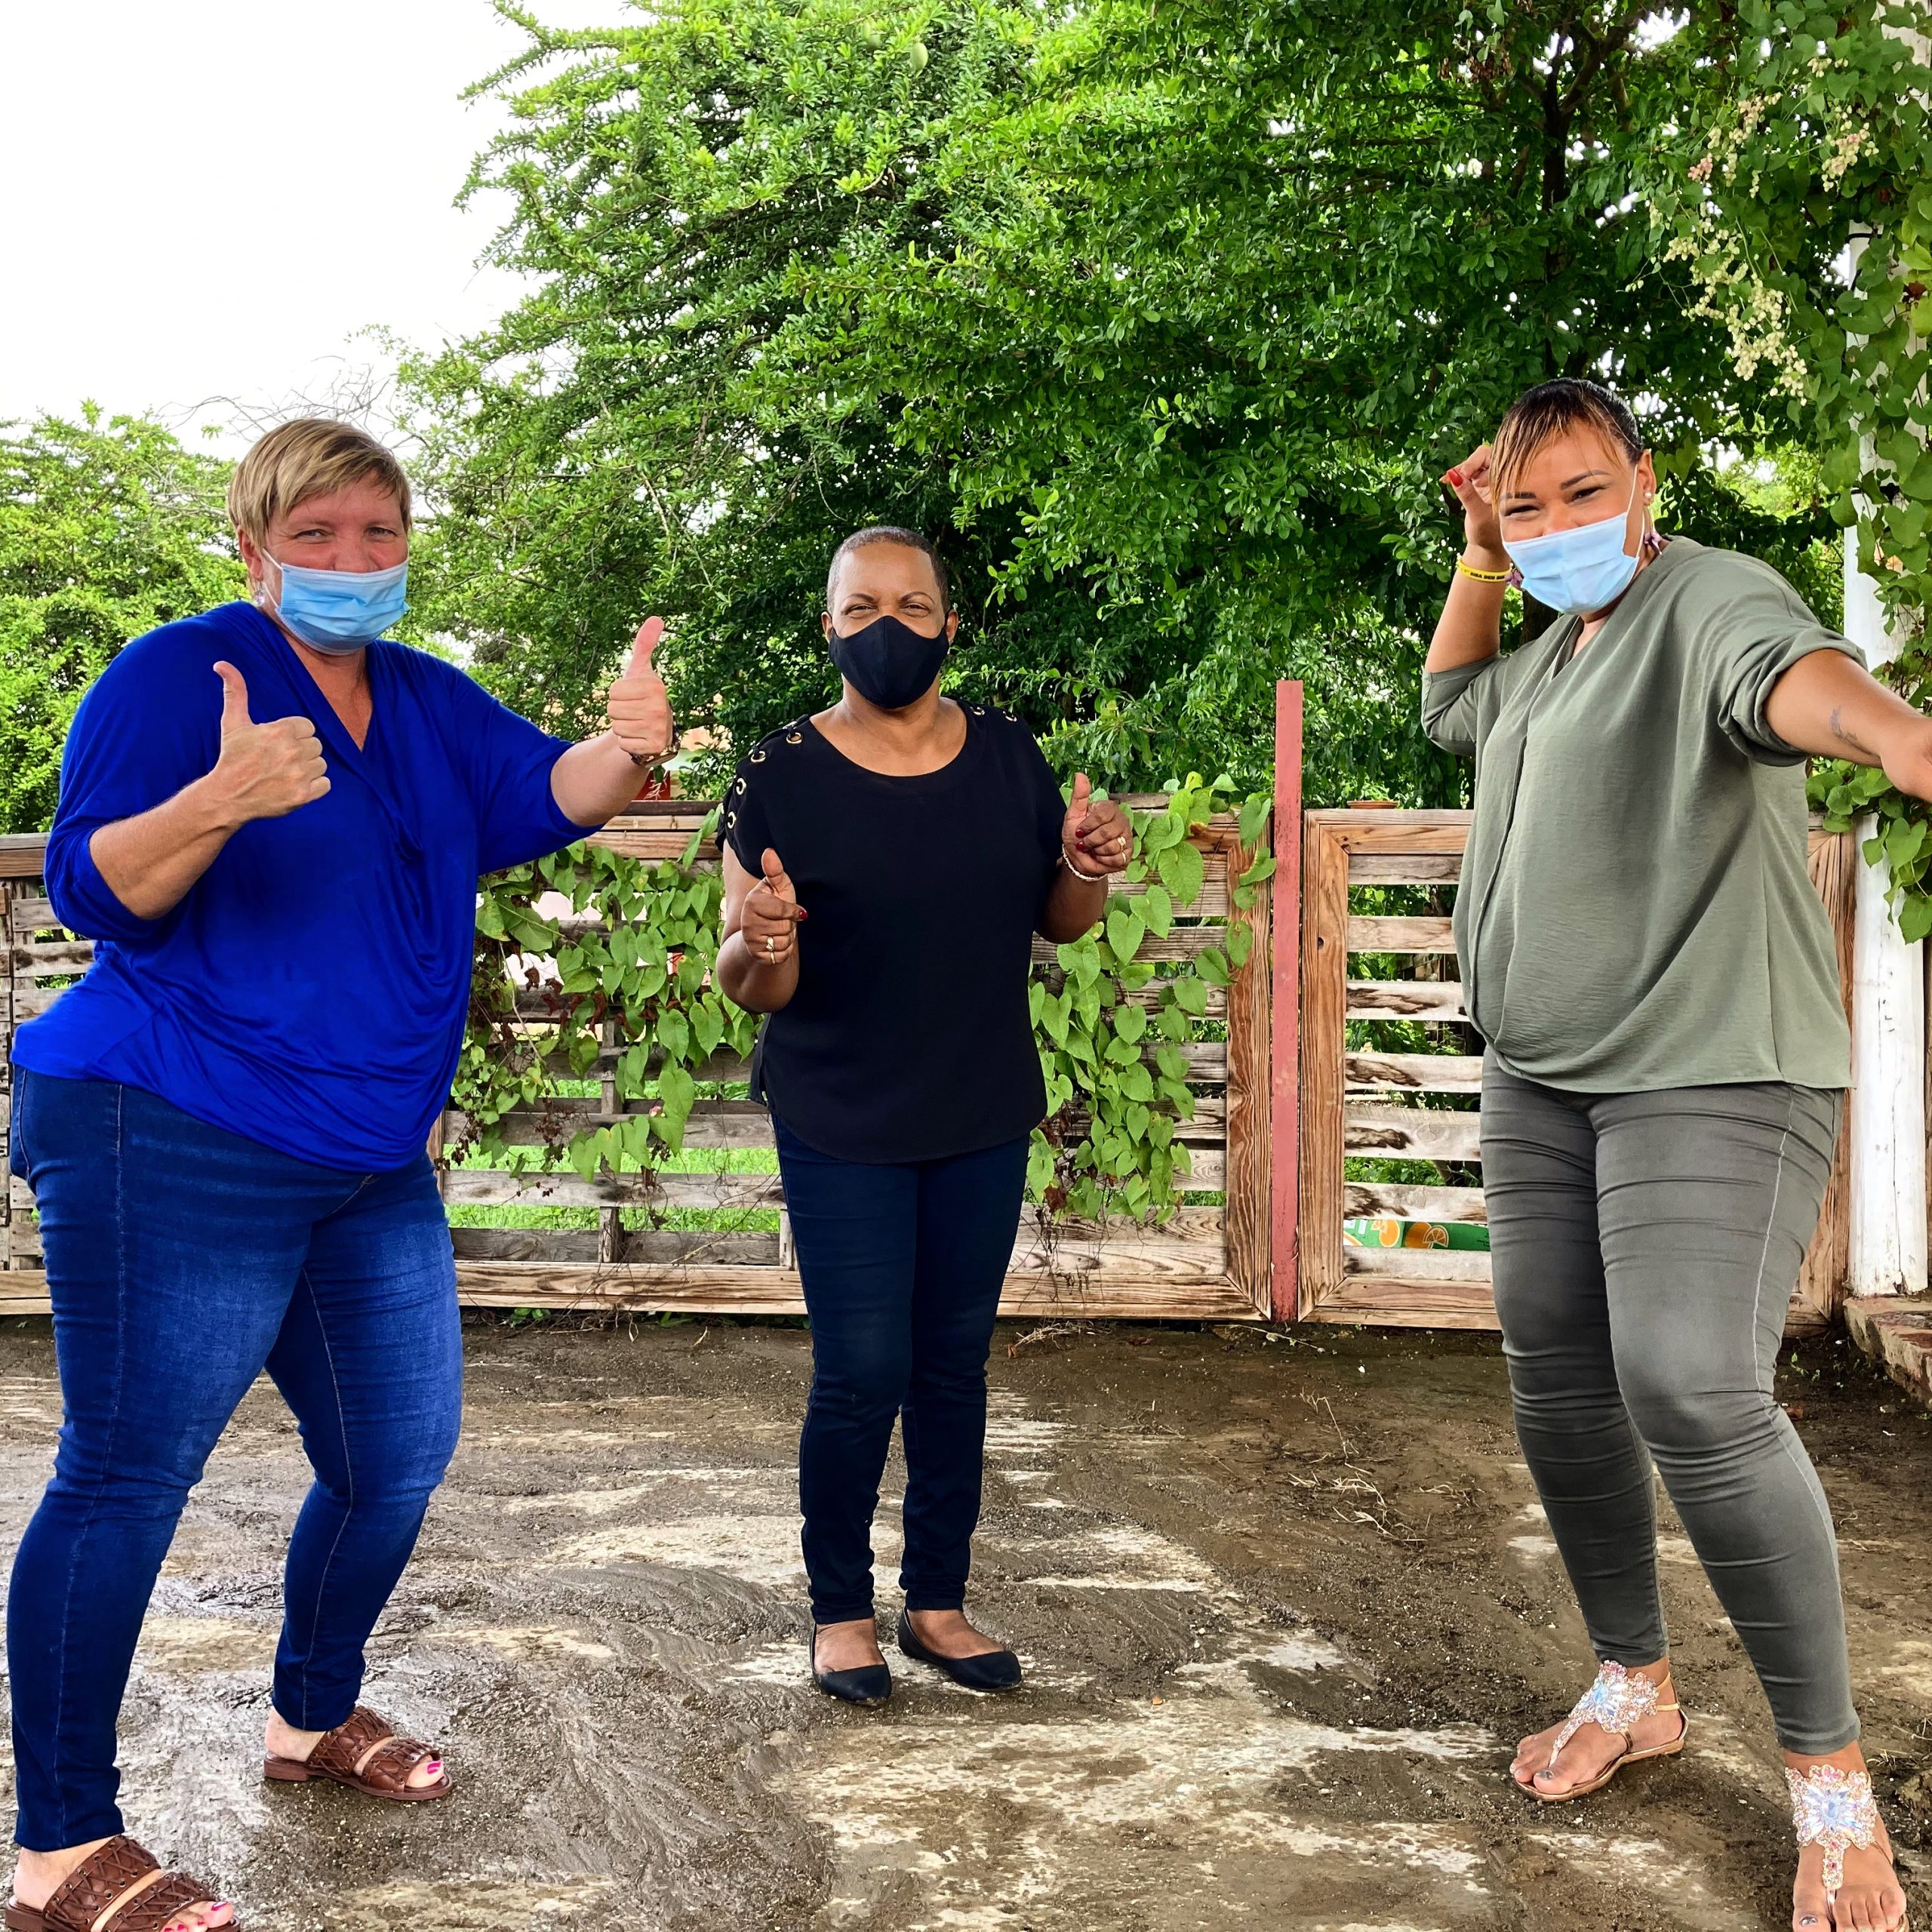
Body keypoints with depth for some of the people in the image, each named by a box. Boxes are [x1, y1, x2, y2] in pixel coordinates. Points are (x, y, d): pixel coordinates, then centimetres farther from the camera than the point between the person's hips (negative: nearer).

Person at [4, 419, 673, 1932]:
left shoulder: (431, 703, 13)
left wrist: (626, 748, -21)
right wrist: (220, 801, -33)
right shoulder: (177, 674, -8)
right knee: (126, 1478, -5)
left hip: (371, 1167, 8)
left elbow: (539, 800, 0)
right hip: (176, 1149, -8)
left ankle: (316, 1718, 37)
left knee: (397, 1457, 15)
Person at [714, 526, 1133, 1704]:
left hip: (984, 1122, 4)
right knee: (863, 1374, -2)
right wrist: (761, 942, -32)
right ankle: (841, 1610, 17)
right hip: (842, 1130, -3)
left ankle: (938, 1602, 25)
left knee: (956, 1364, 12)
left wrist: (1088, 869, -11)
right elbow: (754, 988, -9)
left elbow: (1059, 923, 11)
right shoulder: (783, 780, -10)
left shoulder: (1008, 758, 0)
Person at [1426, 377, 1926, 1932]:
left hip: (1713, 1074, -9)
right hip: (1542, 1079, 9)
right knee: (1557, 1381, 10)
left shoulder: (1707, 598, -12)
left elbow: (1794, 672, -35)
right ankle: (1636, 1686, 28)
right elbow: (1451, 705, 35)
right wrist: (1479, 564, 18)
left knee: (1694, 1393, -19)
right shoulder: (1553, 648, 15)